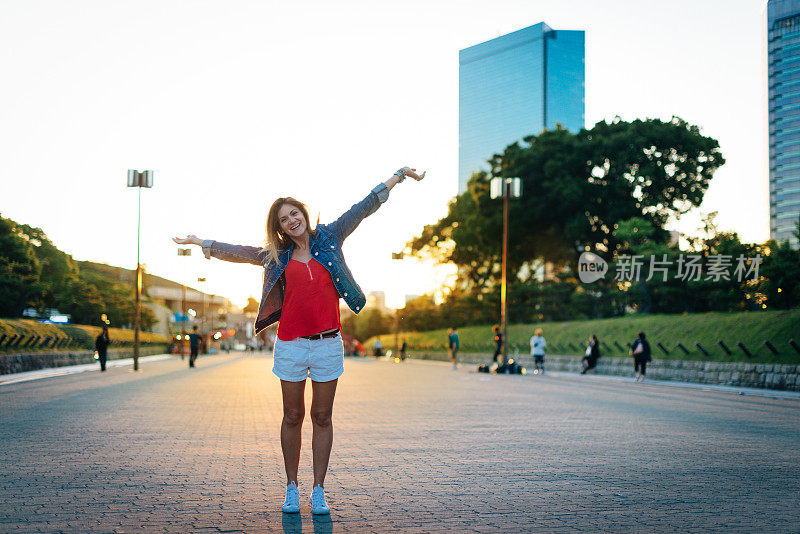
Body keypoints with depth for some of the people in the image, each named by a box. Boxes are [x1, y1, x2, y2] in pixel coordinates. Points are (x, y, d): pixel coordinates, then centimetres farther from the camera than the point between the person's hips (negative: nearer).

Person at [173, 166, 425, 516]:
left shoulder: (329, 238, 7)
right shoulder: (278, 256, 9)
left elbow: (363, 208, 9)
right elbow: (238, 253, 17)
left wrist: (398, 176, 10)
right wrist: (201, 243, 19)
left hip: (328, 343, 0)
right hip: (291, 345, 0)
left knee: (322, 417, 5)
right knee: (293, 417, 6)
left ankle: (318, 491, 11)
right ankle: (292, 488, 16)